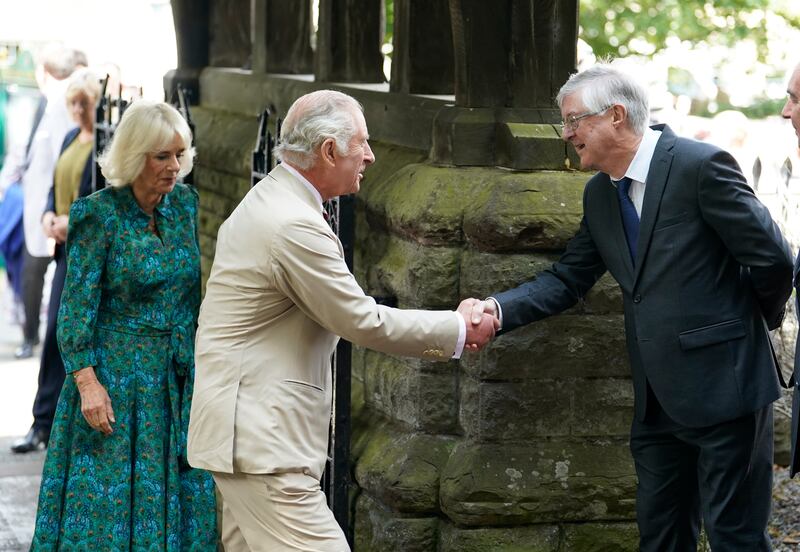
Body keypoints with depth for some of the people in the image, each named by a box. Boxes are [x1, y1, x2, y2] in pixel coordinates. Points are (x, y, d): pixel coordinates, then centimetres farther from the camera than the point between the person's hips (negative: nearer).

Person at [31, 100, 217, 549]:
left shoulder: (186, 204, 5)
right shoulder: (100, 214, -11)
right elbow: (77, 306, -11)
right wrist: (87, 381, -18)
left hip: (180, 376, 5)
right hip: (116, 376, -5)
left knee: (184, 493, 6)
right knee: (109, 497, -3)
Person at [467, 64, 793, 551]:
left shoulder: (701, 166, -15)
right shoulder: (599, 195, 10)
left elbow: (773, 259, -13)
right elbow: (567, 280, 10)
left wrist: (759, 320, 4)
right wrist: (497, 309, -7)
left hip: (723, 384, -8)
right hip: (659, 401, 8)